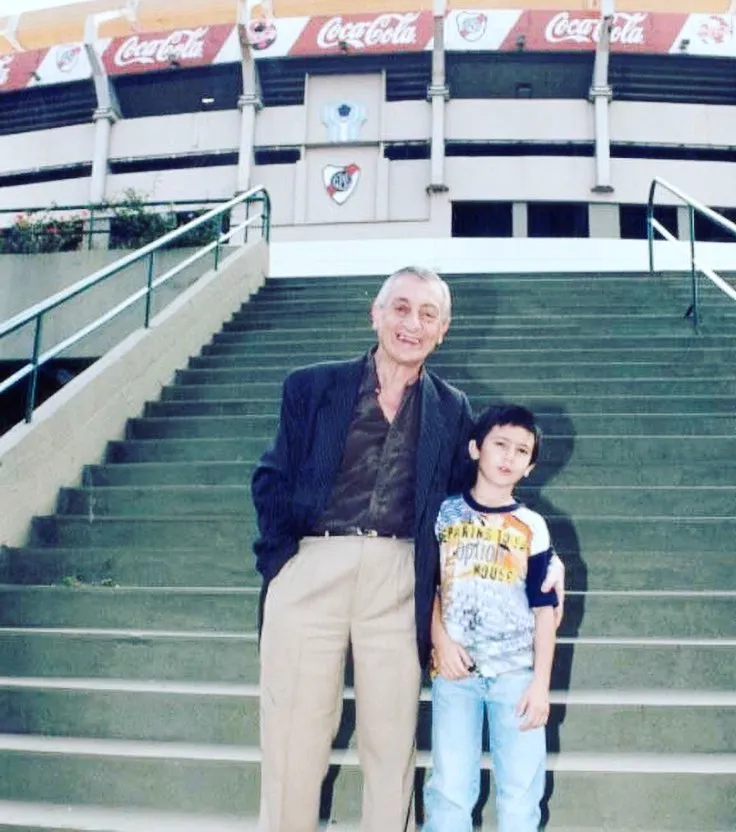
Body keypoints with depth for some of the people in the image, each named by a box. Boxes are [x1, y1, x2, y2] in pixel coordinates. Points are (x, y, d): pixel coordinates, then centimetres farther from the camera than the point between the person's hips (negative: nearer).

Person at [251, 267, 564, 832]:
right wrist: (277, 557, -6)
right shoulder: (311, 387, 7)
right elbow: (273, 478, 6)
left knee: (392, 739, 11)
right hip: (308, 572, -1)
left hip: (398, 581, 1)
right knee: (293, 737, 6)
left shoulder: (452, 410, 11)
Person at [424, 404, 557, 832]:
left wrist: (541, 682, -3)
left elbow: (544, 608, 3)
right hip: (455, 669, 0)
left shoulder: (532, 526, 4)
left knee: (522, 791, 2)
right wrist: (440, 640, -7)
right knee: (450, 790, 1)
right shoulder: (445, 513, 5)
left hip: (517, 672, 0)